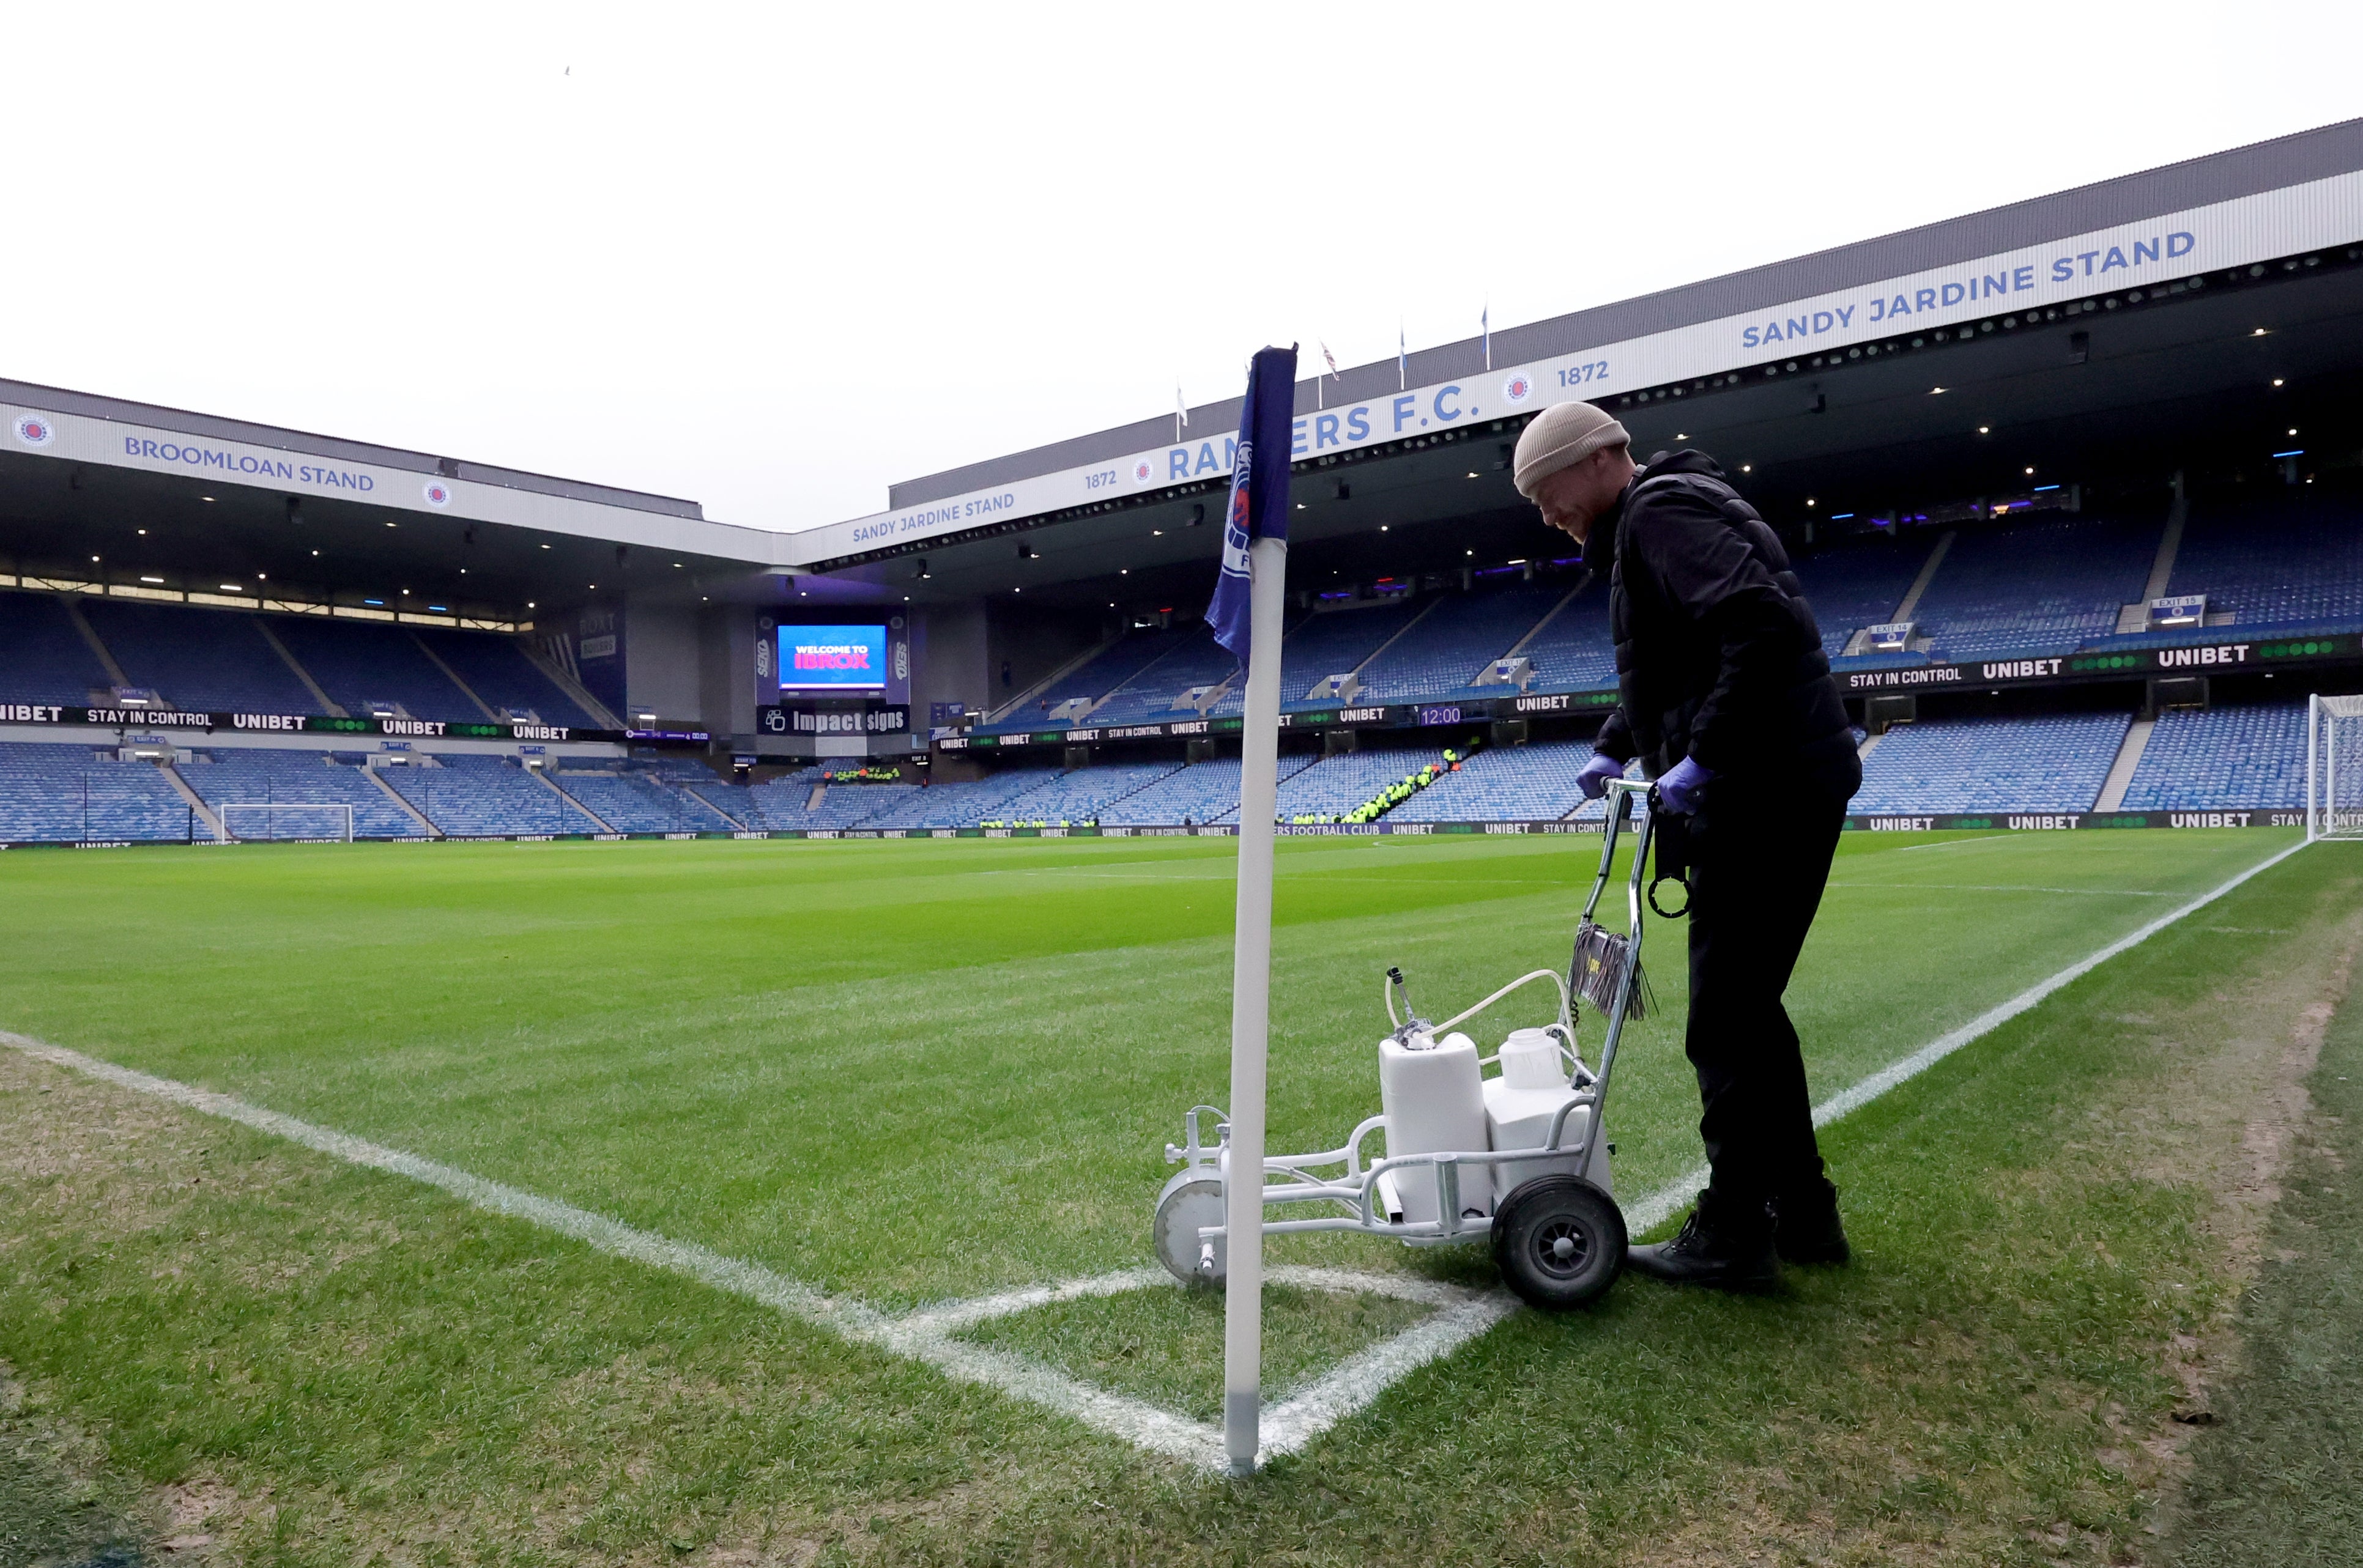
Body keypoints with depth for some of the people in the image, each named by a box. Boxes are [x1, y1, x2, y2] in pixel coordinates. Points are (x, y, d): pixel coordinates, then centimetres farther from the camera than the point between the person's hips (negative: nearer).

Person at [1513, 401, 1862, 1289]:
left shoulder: (1660, 514, -10)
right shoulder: (1644, 530, 21)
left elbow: (1762, 627, -25)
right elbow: (1666, 671, 29)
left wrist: (1701, 758, -23)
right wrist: (1614, 748, 16)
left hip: (1766, 792, -10)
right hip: (1780, 790, 10)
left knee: (1726, 1022, -3)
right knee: (1747, 1010, 16)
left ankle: (1732, 1236, 8)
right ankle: (1803, 1216, 26)